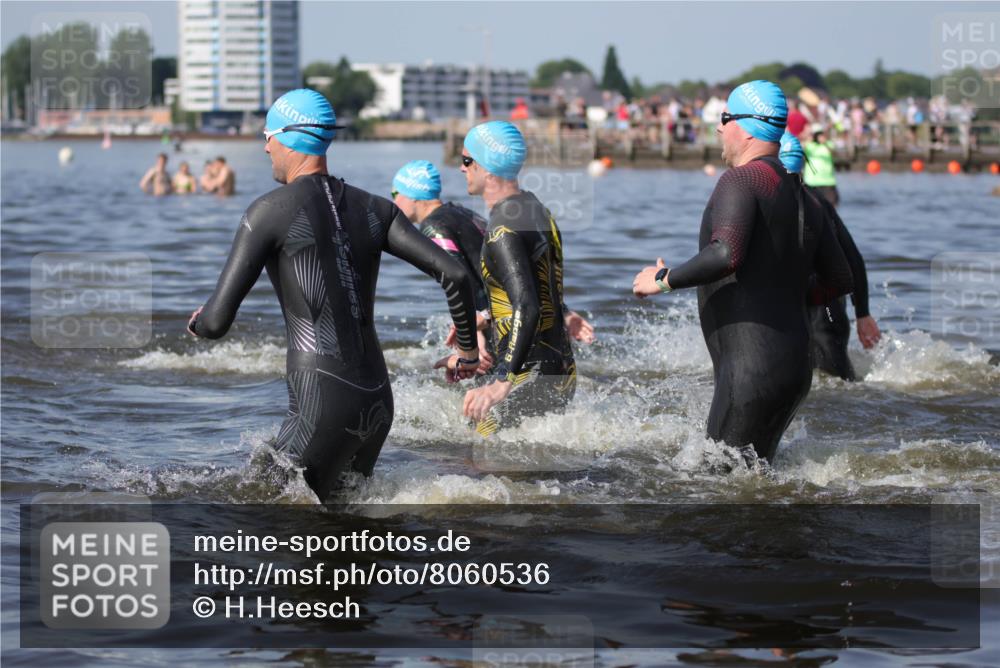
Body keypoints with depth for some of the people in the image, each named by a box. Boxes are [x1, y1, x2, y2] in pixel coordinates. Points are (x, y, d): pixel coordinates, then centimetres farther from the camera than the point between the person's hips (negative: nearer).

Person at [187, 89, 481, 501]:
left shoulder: (269, 212, -6)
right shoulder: (374, 209, 10)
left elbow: (217, 321, -8)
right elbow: (455, 275, 2)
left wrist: (197, 324, 17)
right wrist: (468, 349, 18)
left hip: (321, 410, -7)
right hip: (378, 403, 7)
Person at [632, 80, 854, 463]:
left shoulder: (741, 180, -10)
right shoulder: (801, 195, 18)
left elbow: (725, 255, -26)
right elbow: (840, 281, 20)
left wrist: (663, 280, -12)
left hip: (751, 367, -9)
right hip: (795, 366, 9)